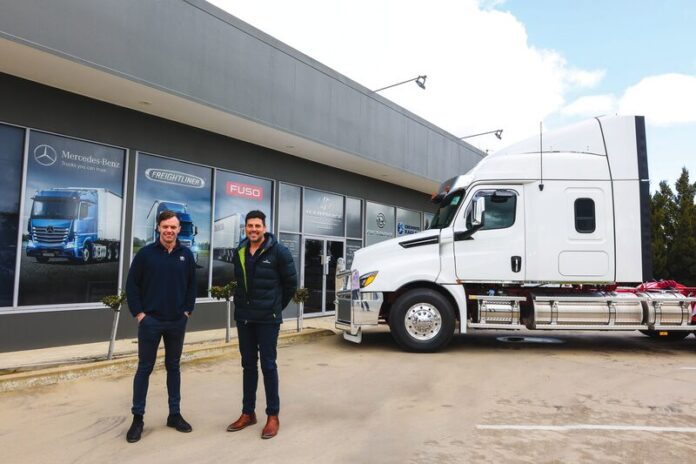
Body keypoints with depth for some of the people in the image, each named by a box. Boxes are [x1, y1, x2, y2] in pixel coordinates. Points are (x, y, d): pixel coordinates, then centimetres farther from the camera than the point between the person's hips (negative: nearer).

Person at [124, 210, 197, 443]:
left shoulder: (186, 255, 2)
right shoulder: (146, 253, -5)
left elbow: (192, 285, 9)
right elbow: (132, 284, -3)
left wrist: (187, 310, 2)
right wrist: (138, 313, -7)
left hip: (177, 321, 3)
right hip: (150, 321, -2)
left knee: (173, 367, 12)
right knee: (144, 368, 6)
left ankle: (175, 414, 23)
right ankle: (137, 418, 18)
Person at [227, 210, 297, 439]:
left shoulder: (278, 251, -10)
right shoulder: (239, 252, 6)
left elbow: (291, 283, -3)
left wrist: (276, 306, 4)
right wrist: (245, 303, 13)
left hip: (268, 318, -5)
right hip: (244, 317, 5)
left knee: (268, 365, 1)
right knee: (248, 365, 13)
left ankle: (273, 416, 14)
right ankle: (248, 413, 26)